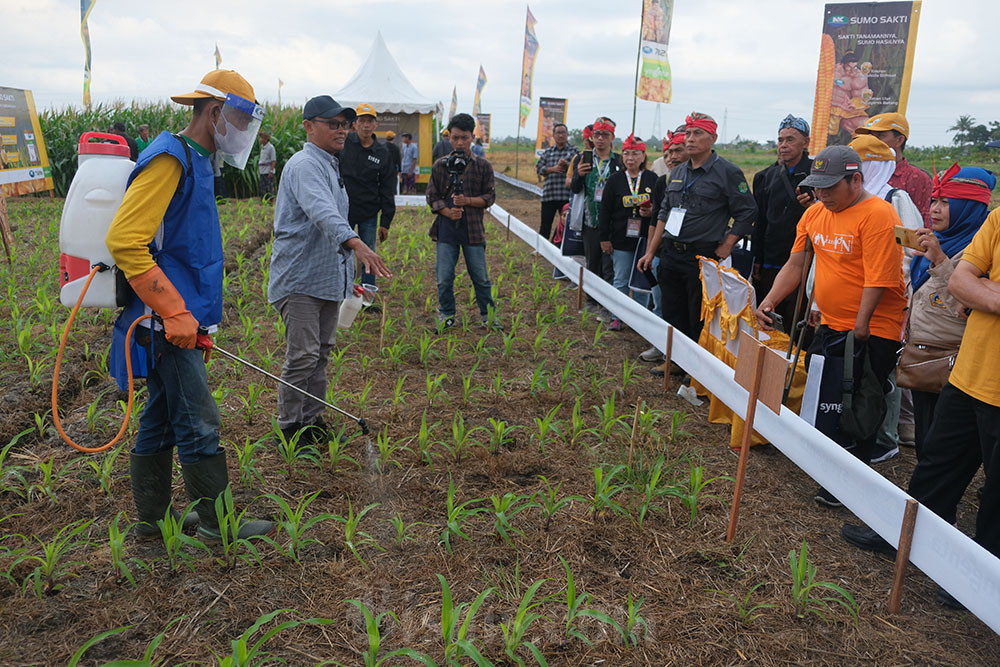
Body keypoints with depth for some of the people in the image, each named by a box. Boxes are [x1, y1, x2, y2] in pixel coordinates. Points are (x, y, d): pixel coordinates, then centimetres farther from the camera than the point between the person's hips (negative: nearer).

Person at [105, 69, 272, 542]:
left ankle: (152, 518, 28)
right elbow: (124, 240, -24)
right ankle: (217, 523, 11)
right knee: (197, 423, -2)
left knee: (161, 418, 16)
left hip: (179, 317, 10)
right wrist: (174, 312, -23)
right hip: (168, 322, -10)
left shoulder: (193, 160, 17)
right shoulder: (169, 158, -15)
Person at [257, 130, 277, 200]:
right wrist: (258, 169, 18)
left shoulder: (271, 147, -10)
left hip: (268, 171, -8)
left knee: (269, 188, -6)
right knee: (261, 188, 10)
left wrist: (271, 171, -19)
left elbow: (274, 161, -13)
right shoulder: (262, 147, 15)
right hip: (262, 171, 9)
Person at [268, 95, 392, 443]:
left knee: (321, 353, 14)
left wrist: (349, 276, 24)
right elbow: (322, 212, -34)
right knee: (302, 356, -7)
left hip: (328, 279, 10)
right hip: (300, 280, -9)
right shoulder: (305, 165, -14)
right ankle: (290, 427, 6)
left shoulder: (331, 165, 19)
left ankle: (312, 419, 24)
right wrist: (355, 243, -51)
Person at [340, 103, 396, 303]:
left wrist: (385, 222, 1)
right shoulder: (343, 143, -3)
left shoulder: (383, 154, 3)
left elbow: (387, 191, 4)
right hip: (342, 211, -1)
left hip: (369, 215, 1)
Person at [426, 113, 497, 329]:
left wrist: (468, 201, -14)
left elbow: (490, 196, 3)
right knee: (444, 277, 5)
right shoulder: (440, 165, 5)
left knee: (480, 276, 6)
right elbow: (432, 197, 6)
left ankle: (487, 314, 23)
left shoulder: (483, 166, 3)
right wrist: (447, 212, -12)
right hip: (446, 228, 1)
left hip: (473, 229, -1)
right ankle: (447, 314, 23)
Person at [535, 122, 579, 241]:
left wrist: (566, 165, -20)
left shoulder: (574, 150, 7)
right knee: (545, 224, 7)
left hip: (566, 196, -3)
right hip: (548, 195, 3)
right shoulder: (547, 152, 17)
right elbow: (539, 168, 8)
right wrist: (553, 169, -9)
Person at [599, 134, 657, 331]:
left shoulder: (653, 179, 4)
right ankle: (617, 317, 16)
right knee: (621, 280, 4)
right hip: (621, 239, 0)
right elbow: (605, 210, 5)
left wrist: (652, 212, -13)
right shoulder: (615, 179, 4)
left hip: (645, 239, 0)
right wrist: (604, 238, 0)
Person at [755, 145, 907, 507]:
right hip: (830, 324, 8)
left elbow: (878, 280, -21)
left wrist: (859, 329, -20)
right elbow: (795, 264, 13)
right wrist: (770, 301, 1)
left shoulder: (877, 215, -17)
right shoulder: (814, 213, 8)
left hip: (872, 331, -8)